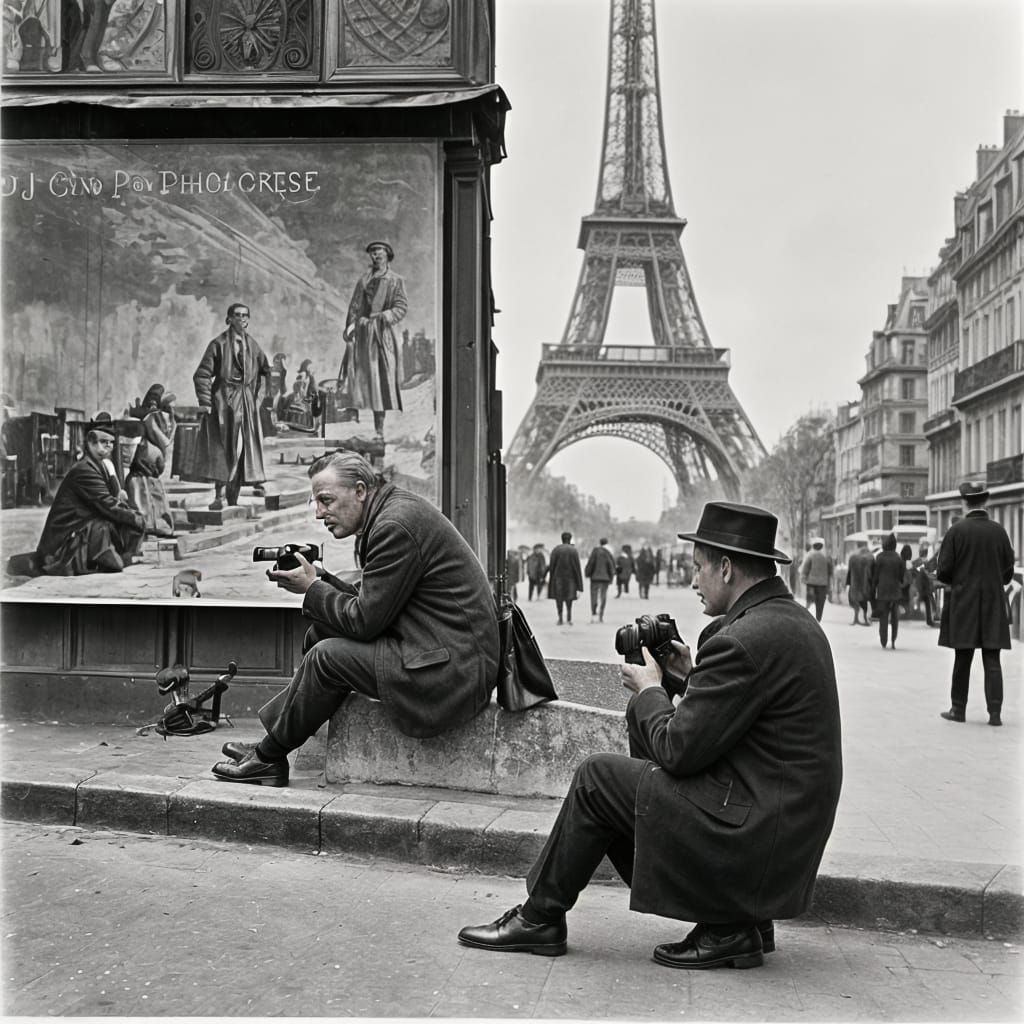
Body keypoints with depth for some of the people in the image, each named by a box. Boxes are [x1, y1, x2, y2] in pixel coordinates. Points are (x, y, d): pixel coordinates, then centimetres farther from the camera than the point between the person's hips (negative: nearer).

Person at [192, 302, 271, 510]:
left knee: (245, 446, 5)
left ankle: (233, 495, 13)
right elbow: (202, 375, -8)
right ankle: (219, 495, -3)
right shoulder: (219, 344, -5)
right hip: (224, 400, -5)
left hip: (247, 401, 5)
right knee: (222, 448, -6)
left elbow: (266, 370, 20)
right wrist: (205, 402, -16)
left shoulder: (252, 344, 10)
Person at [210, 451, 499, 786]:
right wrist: (319, 580, 3)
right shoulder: (393, 509, 12)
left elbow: (364, 620, -17)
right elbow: (367, 600, 15)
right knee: (321, 631, 10)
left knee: (327, 655, -12)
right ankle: (271, 742, 16)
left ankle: (269, 757, 7)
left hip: (455, 668, -10)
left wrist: (312, 588, -5)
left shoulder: (395, 526, -19)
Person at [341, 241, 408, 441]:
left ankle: (379, 428, 1)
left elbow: (402, 308, -2)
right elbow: (354, 306, 12)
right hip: (362, 332, 3)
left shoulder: (395, 281, 7)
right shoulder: (363, 280, 15)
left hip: (382, 333, -2)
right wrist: (349, 327, -2)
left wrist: (383, 316, -19)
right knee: (359, 376, -7)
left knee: (382, 380, -3)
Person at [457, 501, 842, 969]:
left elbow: (678, 750, -20)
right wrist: (688, 680, 9)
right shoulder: (795, 619, 10)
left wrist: (650, 690, -2)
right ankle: (732, 921, 12)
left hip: (754, 833, -10)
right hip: (787, 830, 10)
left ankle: (539, 918, 13)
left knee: (598, 776, -3)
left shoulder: (743, 640, -22)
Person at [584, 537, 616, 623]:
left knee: (594, 594, 1)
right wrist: (611, 576, 11)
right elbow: (612, 564, 1)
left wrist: (587, 573, 3)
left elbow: (591, 562, -8)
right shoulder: (609, 552, 0)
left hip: (595, 576, -3)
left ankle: (593, 614, -13)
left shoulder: (596, 551, -8)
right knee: (603, 595, 9)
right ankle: (601, 616, 10)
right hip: (605, 577, 3)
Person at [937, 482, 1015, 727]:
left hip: (962, 603, -2)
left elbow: (943, 571, -7)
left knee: (962, 660, 6)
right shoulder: (999, 531, -1)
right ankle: (995, 712, 0)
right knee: (992, 661, 3)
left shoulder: (956, 531, -9)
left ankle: (958, 709, 13)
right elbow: (1008, 572, 4)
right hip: (994, 603, 2)